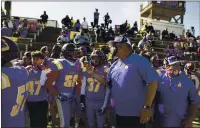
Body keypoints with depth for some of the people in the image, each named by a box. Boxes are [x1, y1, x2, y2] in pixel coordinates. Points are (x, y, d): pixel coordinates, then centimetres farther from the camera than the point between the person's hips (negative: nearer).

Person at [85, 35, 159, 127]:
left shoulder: (139, 61, -14)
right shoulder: (114, 65, 9)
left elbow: (152, 82, -18)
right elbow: (107, 82, 17)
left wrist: (147, 107, -21)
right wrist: (93, 73, 6)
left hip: (136, 114, -7)